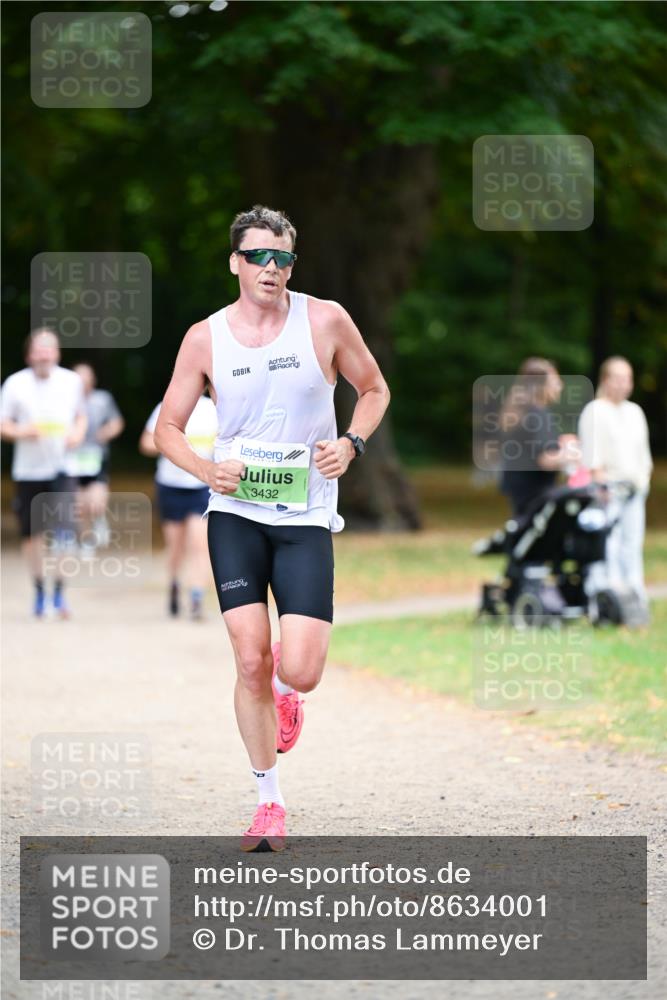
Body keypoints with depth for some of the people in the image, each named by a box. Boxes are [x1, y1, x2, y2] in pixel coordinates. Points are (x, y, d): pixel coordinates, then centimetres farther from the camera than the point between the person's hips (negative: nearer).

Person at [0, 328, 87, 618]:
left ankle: (59, 593, -6)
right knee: (31, 534, 8)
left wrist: (78, 433, -3)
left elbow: (81, 415, 18)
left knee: (65, 531, -15)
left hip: (62, 467, 0)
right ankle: (39, 591, 26)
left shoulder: (71, 381, 3)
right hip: (28, 470, 0)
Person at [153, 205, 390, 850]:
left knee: (300, 672, -11)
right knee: (250, 663, -8)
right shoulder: (205, 338, 1)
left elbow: (373, 390, 12)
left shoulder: (324, 321, -2)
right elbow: (167, 427, 9)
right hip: (235, 513, 1)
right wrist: (207, 471, -10)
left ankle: (284, 687, 28)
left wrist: (351, 442, -6)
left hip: (306, 518, -1)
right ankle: (268, 803, 8)